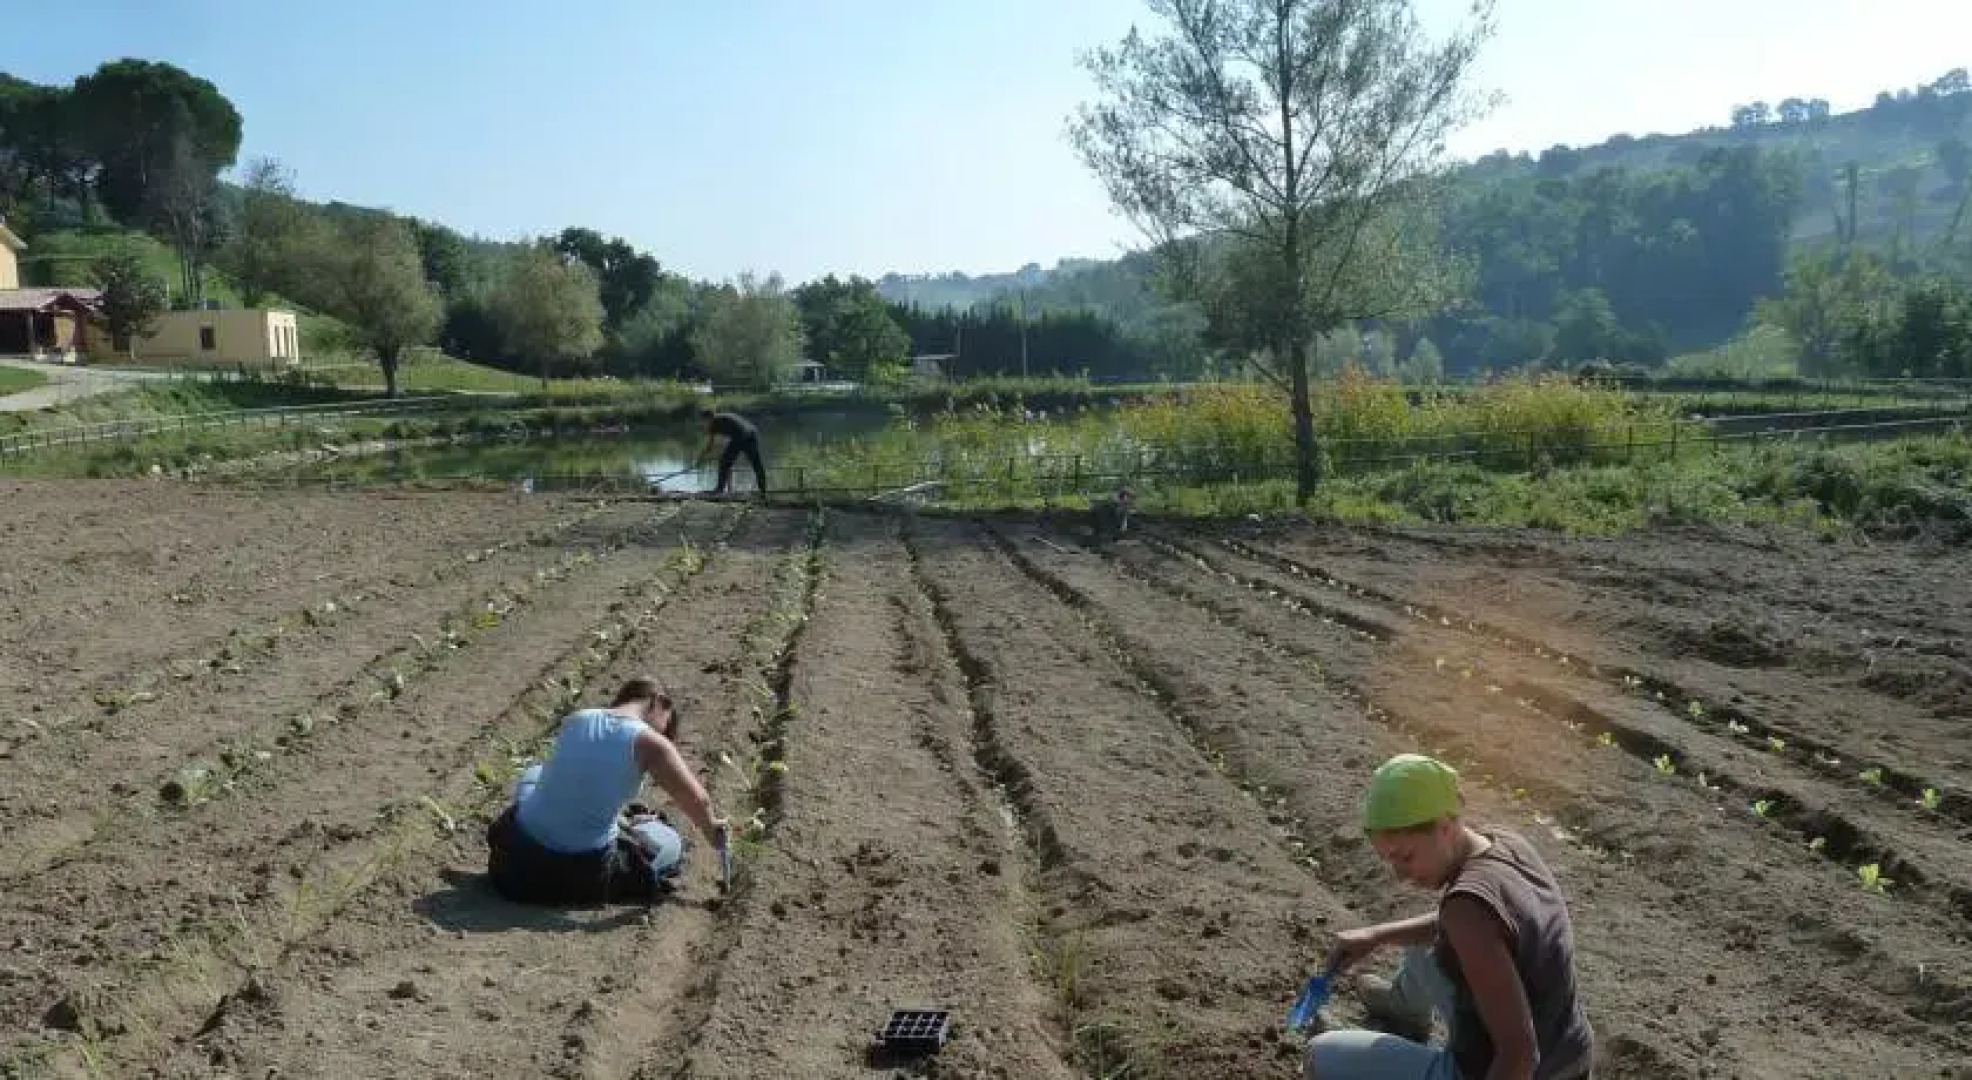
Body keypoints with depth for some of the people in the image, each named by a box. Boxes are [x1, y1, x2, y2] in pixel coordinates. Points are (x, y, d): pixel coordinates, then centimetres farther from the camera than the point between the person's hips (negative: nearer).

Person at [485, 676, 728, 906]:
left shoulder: (574, 719, 4)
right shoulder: (650, 743, -11)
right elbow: (697, 802, -5)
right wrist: (712, 828, 16)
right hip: (583, 872, -3)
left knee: (534, 775, 32)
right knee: (671, 844, 21)